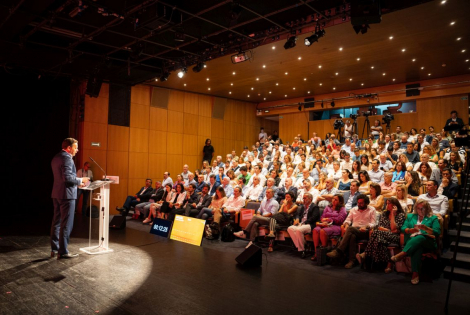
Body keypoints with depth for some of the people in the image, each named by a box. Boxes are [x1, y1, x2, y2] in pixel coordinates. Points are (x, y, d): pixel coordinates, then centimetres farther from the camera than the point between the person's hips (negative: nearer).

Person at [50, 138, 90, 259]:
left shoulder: (56, 157, 15)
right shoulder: (67, 158, -15)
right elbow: (67, 177, -24)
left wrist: (77, 182, 15)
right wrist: (80, 180, -9)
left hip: (56, 194, 10)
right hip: (66, 194, -10)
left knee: (56, 222, 14)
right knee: (66, 225, -2)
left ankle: (54, 249, 22)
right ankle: (63, 252, 3)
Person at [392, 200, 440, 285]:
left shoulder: (433, 218, 18)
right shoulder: (410, 216, 25)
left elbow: (437, 232, 3)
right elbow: (403, 229, 14)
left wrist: (425, 228, -14)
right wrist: (411, 230, -8)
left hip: (427, 242, -1)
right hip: (411, 241, 2)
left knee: (420, 237, -38)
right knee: (417, 248, -36)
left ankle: (402, 254, -46)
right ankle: (415, 273, -40)